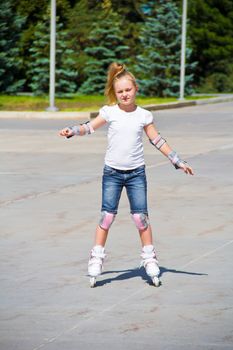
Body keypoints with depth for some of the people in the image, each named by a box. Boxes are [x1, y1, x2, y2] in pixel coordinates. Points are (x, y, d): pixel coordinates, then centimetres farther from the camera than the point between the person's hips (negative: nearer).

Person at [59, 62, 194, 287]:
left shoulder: (144, 115, 2)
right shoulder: (110, 112, -1)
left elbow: (157, 141, 8)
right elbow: (90, 127, 1)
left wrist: (178, 161, 8)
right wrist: (71, 131, -17)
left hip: (136, 172, 1)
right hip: (112, 172, -1)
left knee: (140, 216, -1)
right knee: (107, 215, -1)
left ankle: (149, 257, 11)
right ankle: (96, 257, 7)